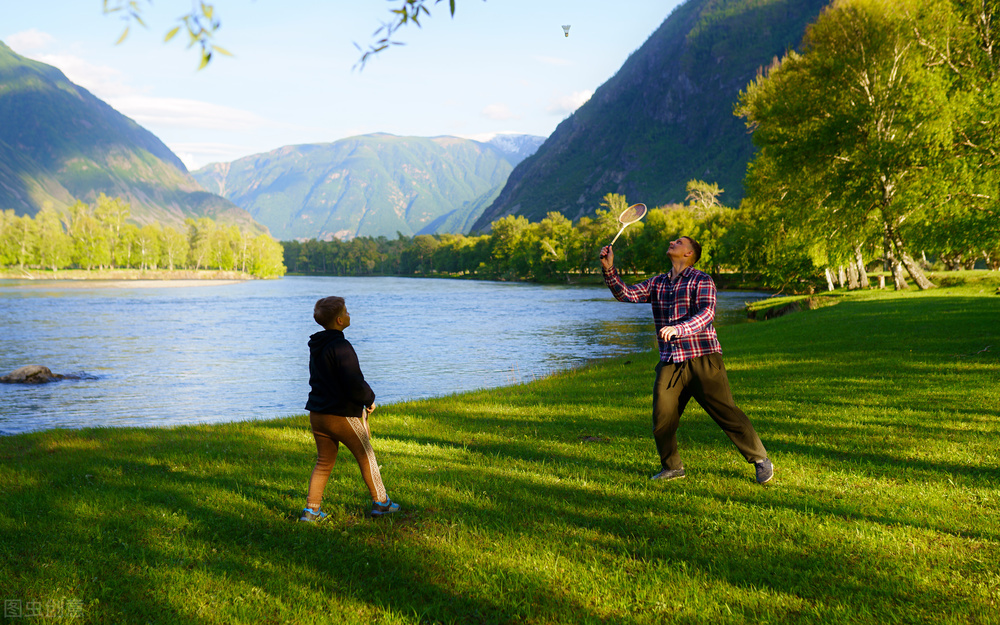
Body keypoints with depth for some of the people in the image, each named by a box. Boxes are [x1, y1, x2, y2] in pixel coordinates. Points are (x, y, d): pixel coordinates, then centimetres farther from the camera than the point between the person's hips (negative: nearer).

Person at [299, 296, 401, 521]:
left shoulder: (316, 346, 9)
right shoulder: (341, 347, -20)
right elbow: (354, 385, -25)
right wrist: (370, 399, -4)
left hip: (317, 414, 7)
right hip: (341, 415, -7)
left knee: (323, 462, 17)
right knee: (366, 457, 10)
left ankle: (311, 509, 13)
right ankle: (380, 503, 21)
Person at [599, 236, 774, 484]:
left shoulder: (702, 281, -3)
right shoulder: (657, 283, 15)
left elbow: (706, 314, -18)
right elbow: (625, 294, 8)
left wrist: (678, 329, -34)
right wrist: (609, 269, -7)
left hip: (703, 360, -5)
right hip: (670, 363, 5)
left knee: (726, 412, -5)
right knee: (662, 418, -2)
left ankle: (761, 460, 10)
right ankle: (672, 467, 19)